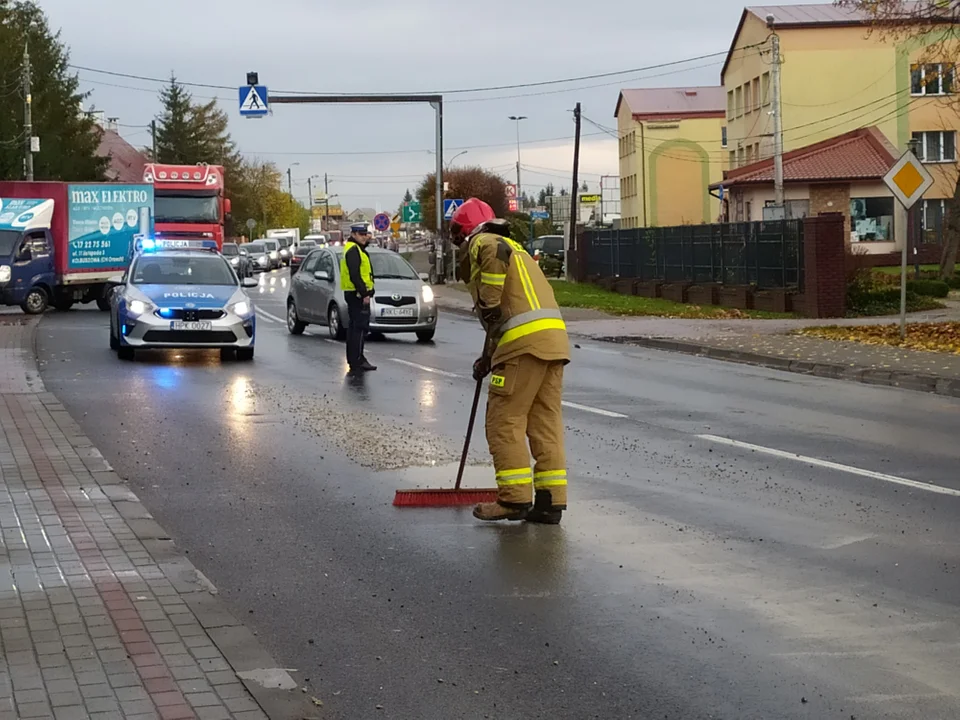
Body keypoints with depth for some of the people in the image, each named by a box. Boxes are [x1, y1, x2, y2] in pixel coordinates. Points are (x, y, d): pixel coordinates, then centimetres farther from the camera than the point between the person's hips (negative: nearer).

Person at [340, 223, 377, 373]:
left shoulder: (354, 248, 16)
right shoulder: (353, 250, -16)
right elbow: (355, 275, -23)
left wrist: (365, 241, 21)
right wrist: (364, 293, -24)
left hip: (354, 294, 11)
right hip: (357, 294, -11)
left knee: (355, 327, 16)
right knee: (359, 328, -11)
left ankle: (354, 360, 23)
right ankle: (357, 362, -13)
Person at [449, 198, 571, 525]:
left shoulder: (482, 243, 5)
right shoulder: (514, 248, 32)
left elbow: (497, 253, -22)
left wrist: (489, 306, -15)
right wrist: (489, 359, 35)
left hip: (525, 341, -9)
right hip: (554, 339, 9)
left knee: (504, 422, -2)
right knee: (546, 422, 8)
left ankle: (515, 499, -2)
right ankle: (550, 501, 8)